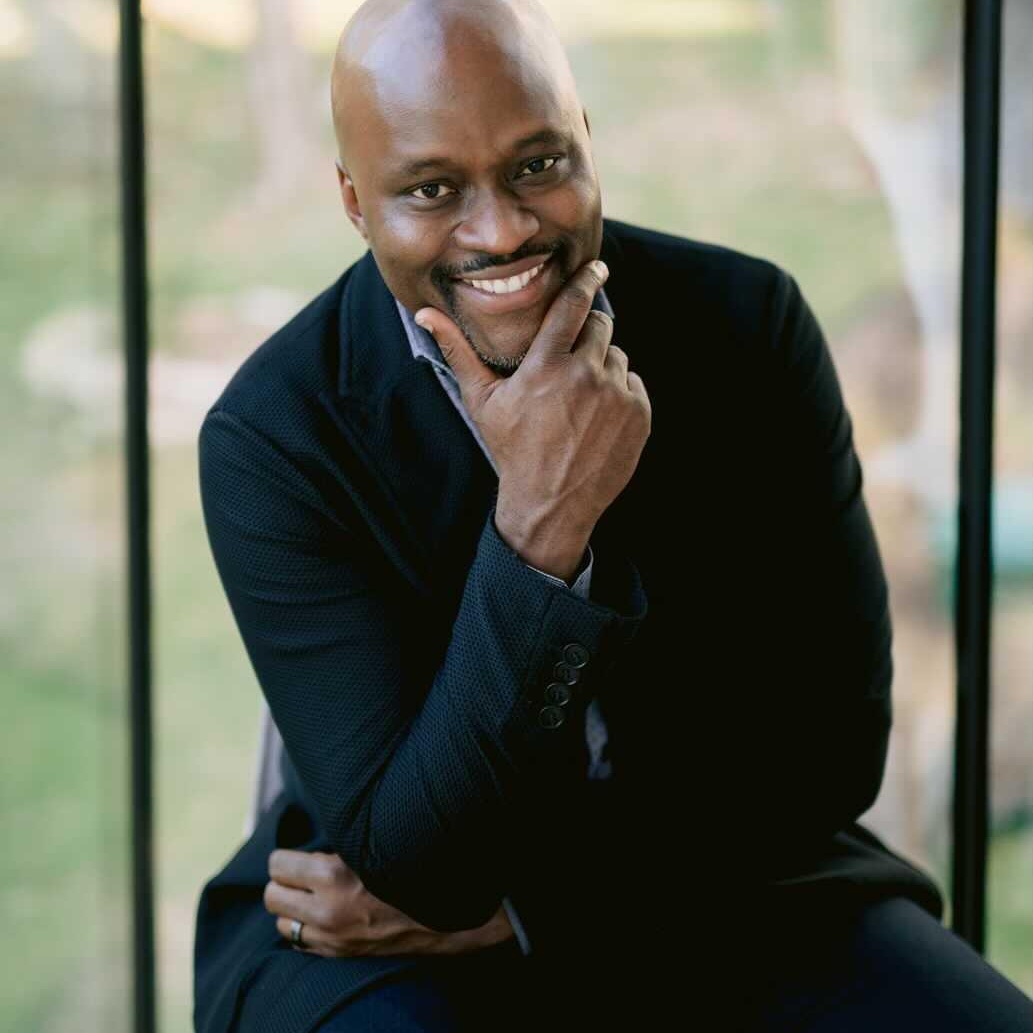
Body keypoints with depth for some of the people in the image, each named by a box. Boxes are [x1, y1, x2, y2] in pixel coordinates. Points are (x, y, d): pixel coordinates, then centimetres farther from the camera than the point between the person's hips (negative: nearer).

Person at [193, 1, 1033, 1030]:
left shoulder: (752, 323, -9)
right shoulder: (272, 436, -16)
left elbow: (831, 742, -6)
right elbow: (415, 859, -20)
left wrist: (512, 910, -13)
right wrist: (538, 529, -31)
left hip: (734, 879, 2)